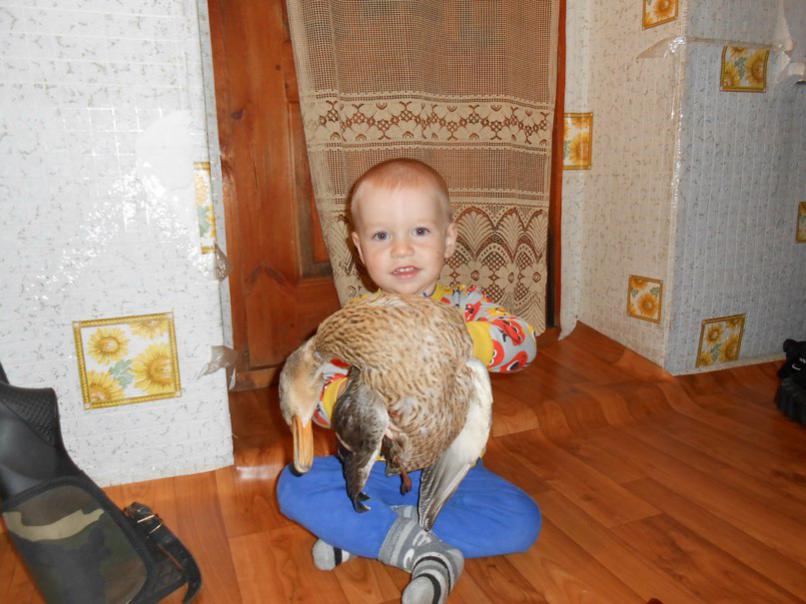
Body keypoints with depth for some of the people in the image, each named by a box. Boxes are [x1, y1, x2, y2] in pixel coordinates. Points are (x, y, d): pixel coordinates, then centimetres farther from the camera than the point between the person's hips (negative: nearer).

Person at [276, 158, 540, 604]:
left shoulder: (465, 306, -5)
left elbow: (523, 342, -23)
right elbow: (316, 398, -11)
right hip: (372, 467, 0)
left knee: (521, 522, -19)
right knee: (295, 486, -18)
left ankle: (361, 531, -13)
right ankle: (425, 550, -17)